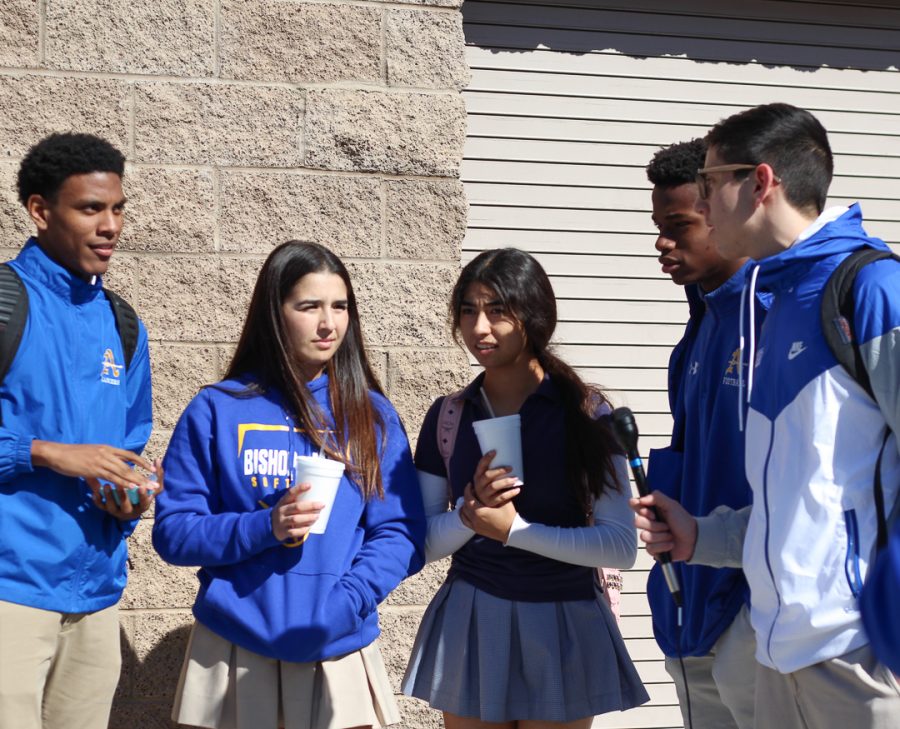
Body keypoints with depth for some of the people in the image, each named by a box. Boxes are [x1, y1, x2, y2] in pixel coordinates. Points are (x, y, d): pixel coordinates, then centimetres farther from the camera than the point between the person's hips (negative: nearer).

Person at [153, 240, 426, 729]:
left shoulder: (372, 415, 3)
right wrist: (265, 528, -19)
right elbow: (173, 531, -3)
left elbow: (401, 534, -1)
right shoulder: (217, 410, -2)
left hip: (340, 651, 1)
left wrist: (341, 604, -16)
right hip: (233, 652, -1)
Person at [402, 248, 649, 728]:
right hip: (468, 627, 2)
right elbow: (425, 542, 4)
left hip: (561, 628, -2)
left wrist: (514, 529, -17)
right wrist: (472, 510, -16)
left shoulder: (585, 411, -6)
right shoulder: (447, 415, 3)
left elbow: (621, 545, -10)